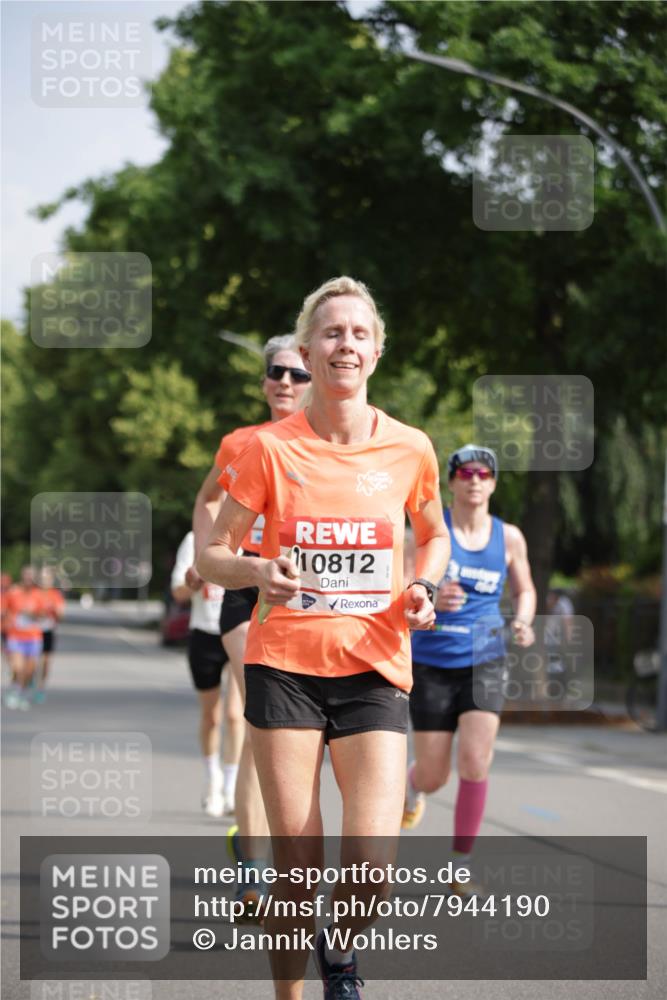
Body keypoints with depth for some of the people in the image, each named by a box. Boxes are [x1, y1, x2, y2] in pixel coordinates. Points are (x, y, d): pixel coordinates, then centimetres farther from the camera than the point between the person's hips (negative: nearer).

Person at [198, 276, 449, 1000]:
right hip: (284, 662, -1)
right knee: (296, 867, -5)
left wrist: (422, 587, 1)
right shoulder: (268, 448, -2)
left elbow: (433, 536, 22)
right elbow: (212, 557, 4)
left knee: (372, 865, -12)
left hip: (374, 669, 1)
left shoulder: (409, 449, 3)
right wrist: (257, 571, -18)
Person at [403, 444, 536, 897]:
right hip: (432, 662, -1)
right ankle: (413, 785, 45)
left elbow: (524, 590, 17)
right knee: (434, 777, 4)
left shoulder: (509, 537, 2)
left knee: (475, 762, -17)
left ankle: (461, 866, -3)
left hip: (484, 661, 1)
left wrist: (523, 623, -5)